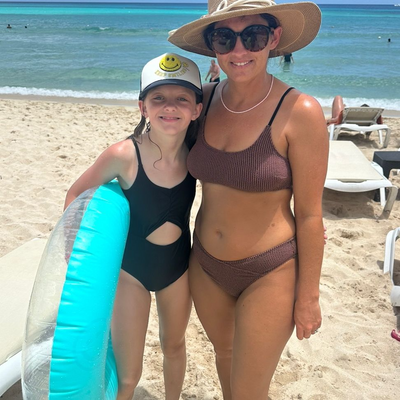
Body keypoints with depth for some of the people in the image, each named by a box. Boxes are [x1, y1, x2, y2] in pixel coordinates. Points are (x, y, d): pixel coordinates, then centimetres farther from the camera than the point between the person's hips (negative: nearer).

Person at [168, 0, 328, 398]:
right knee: (223, 351, 29)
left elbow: (309, 215, -13)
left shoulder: (300, 112, -20)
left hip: (270, 274, -5)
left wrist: (308, 295, -8)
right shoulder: (205, 99, -5)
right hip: (205, 264, 5)